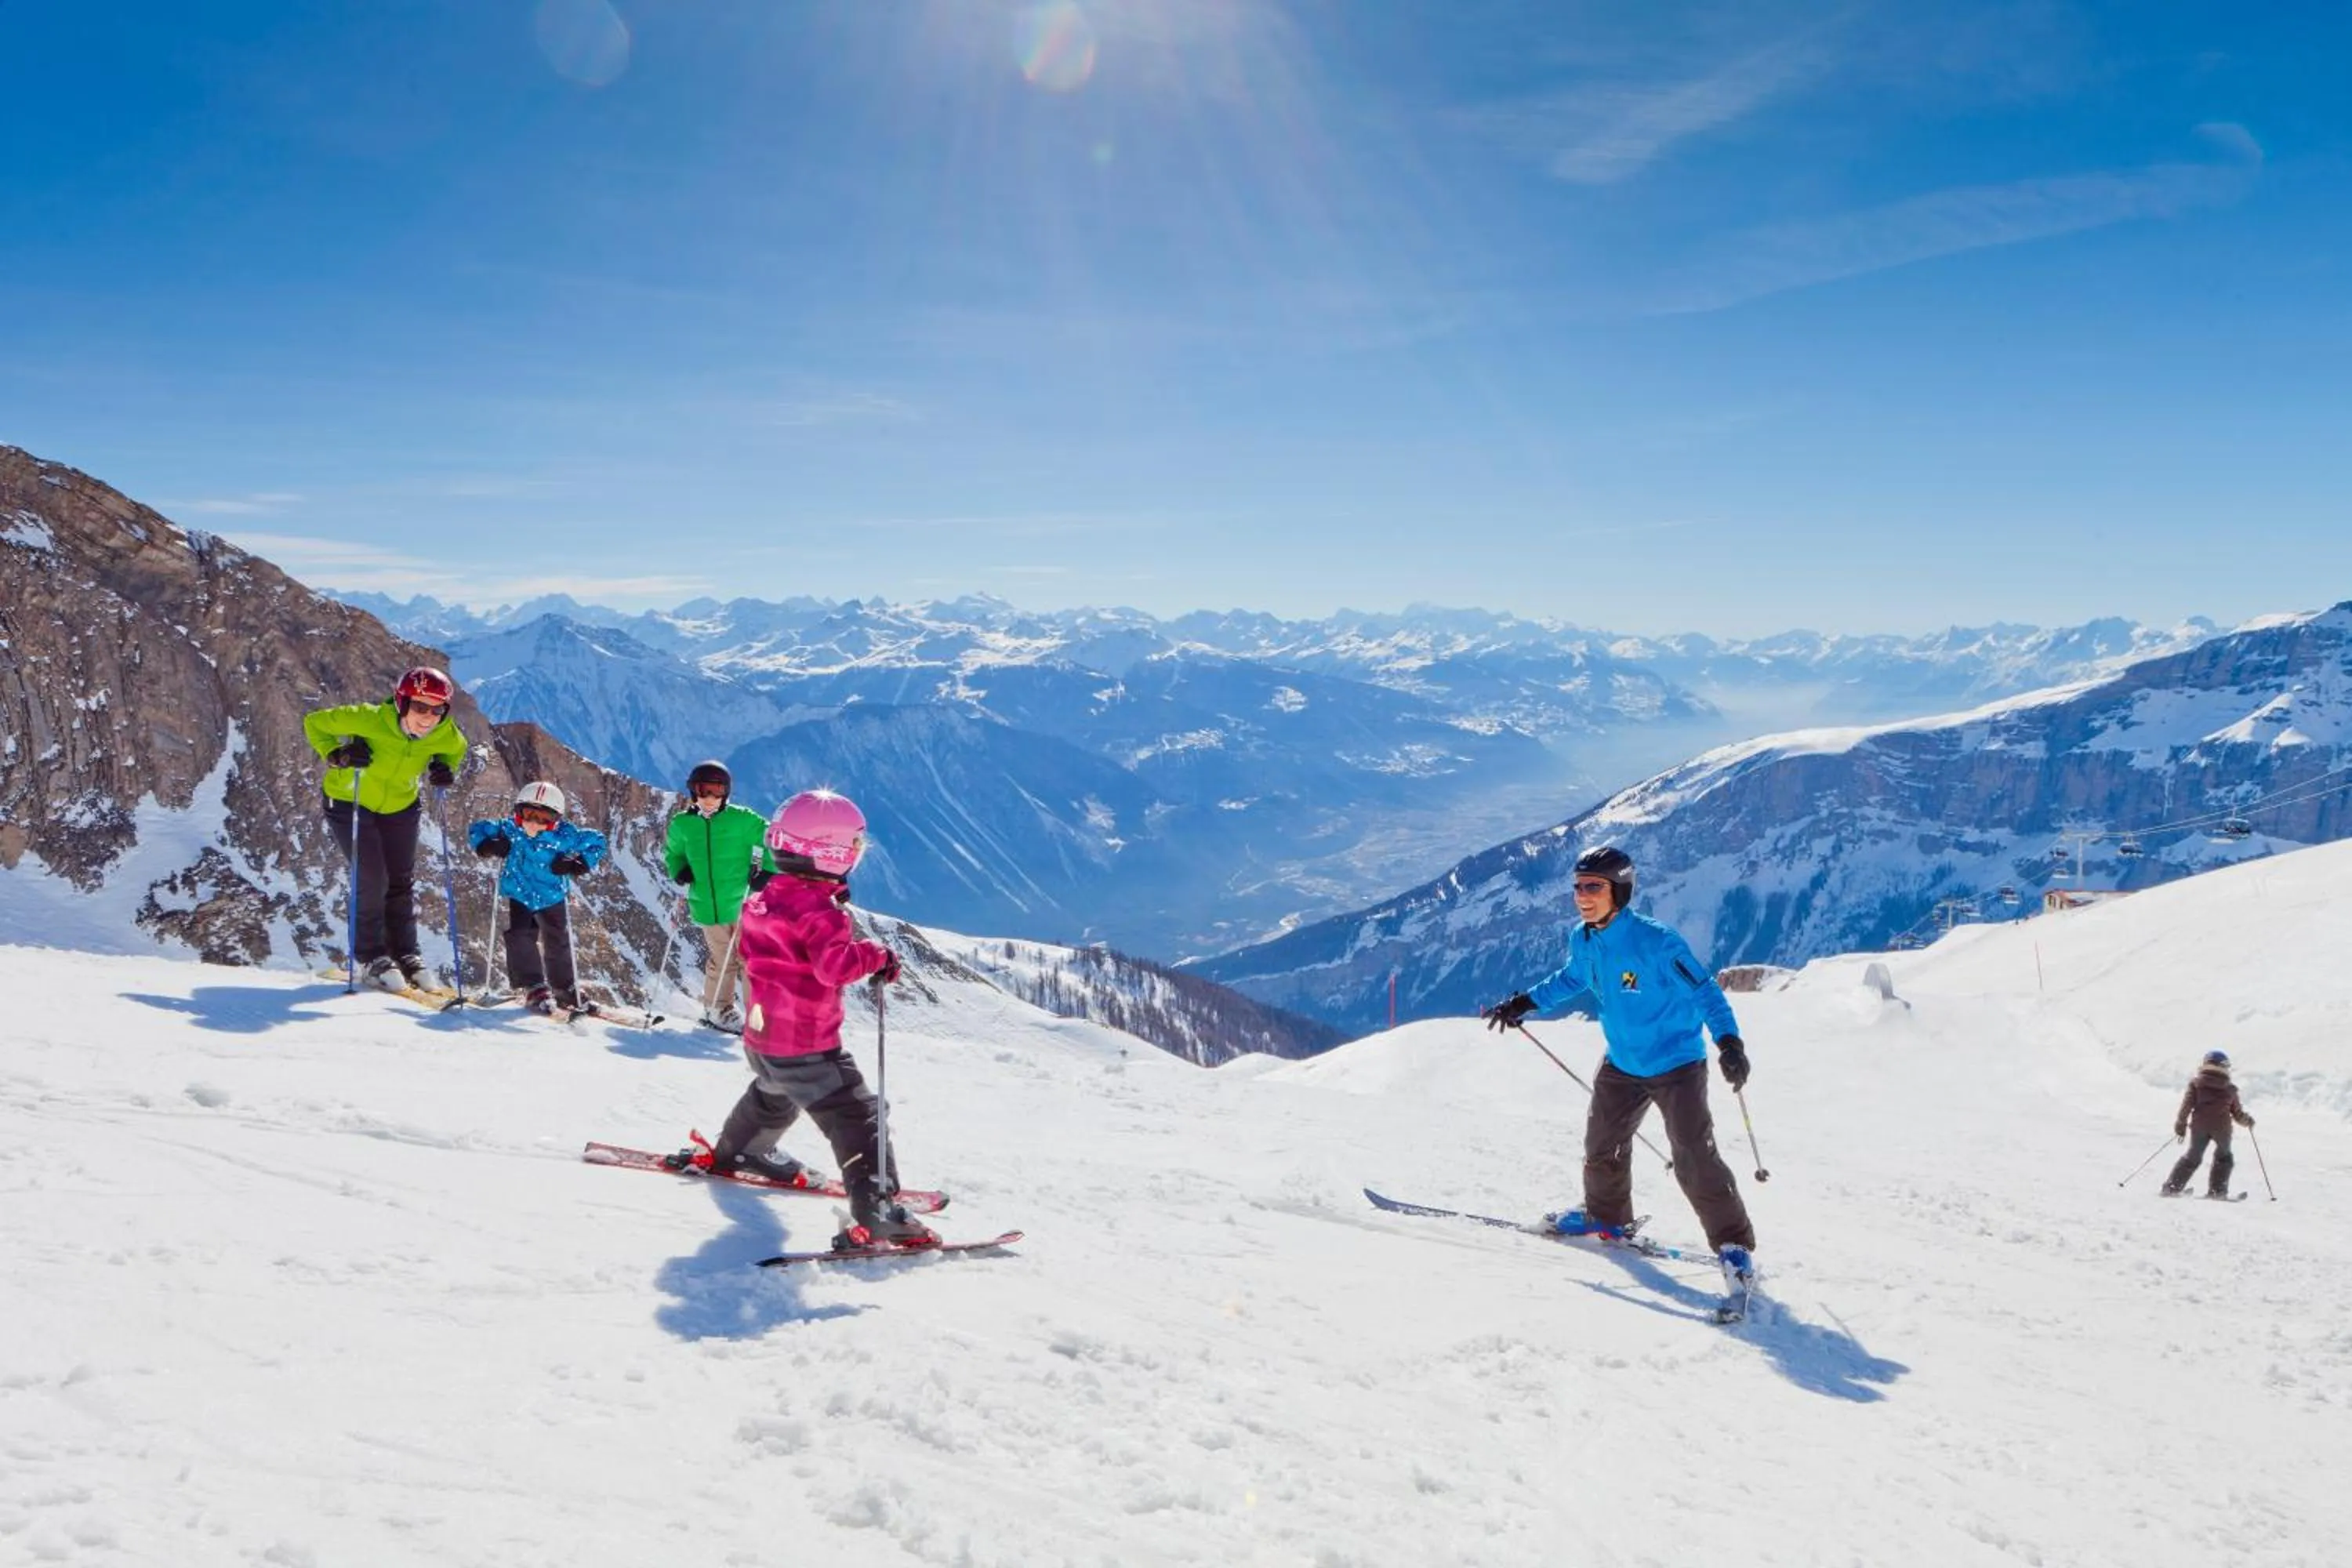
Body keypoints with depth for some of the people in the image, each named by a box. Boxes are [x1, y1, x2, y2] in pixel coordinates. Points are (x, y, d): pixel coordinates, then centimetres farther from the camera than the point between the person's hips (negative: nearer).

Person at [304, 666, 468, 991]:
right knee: (371, 880, -9)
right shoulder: (370, 719, -32)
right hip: (350, 802, -4)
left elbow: (455, 751, 4)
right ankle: (368, 957, 9)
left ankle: (405, 954, 24)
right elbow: (314, 723, -19)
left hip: (400, 806, 4)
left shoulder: (445, 735, -20)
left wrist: (445, 769, -16)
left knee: (402, 882, 9)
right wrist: (338, 755, -33)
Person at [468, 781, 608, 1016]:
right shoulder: (509, 830, -17)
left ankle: (566, 991, 31)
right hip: (518, 897, 0)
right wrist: (488, 846, -25)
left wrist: (579, 864, -22)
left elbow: (597, 842, -8)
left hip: (552, 898, 1)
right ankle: (535, 989, -8)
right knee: (519, 938, -17)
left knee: (558, 944, 12)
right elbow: (477, 830, -5)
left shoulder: (565, 836, -20)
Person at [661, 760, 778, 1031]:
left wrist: (768, 871, -9)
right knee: (722, 961, 11)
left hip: (742, 904, -2)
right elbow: (673, 852, 23)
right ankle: (717, 1009, 29)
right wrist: (679, 870, 4)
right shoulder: (682, 825, 5)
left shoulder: (742, 819, -6)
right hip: (707, 907, 2)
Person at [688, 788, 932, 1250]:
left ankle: (734, 1150, 60)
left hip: (761, 1037, 9)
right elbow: (834, 965, -37)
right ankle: (875, 1212, -17)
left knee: (774, 1097, 37)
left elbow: (749, 952, 20)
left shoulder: (763, 900, 4)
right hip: (807, 1048, -9)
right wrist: (877, 957, -23)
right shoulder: (820, 910, -23)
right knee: (856, 1117, -8)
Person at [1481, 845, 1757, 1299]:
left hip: (1676, 1064, -7)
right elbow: (1572, 979, 16)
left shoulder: (1656, 942, -27)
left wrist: (1729, 1042, -37)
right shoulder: (1583, 941, -6)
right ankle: (1607, 1216, 43)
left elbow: (1704, 991, -23)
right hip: (1622, 1064, 7)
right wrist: (1522, 1004, 17)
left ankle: (1734, 1244, -1)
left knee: (1694, 1157, -15)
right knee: (1602, 1144, 18)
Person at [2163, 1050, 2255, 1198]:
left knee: (2193, 1157, 13)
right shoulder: (2230, 1089, 9)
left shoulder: (2196, 1083, 6)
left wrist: (2180, 1125, 0)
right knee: (2224, 1157, 23)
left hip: (2199, 1126, 0)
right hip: (2221, 1128, 0)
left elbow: (2187, 1105, -2)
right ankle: (2217, 1190, 13)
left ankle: (2172, 1187, 4)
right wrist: (2247, 1121, 33)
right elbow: (2237, 1113, 15)